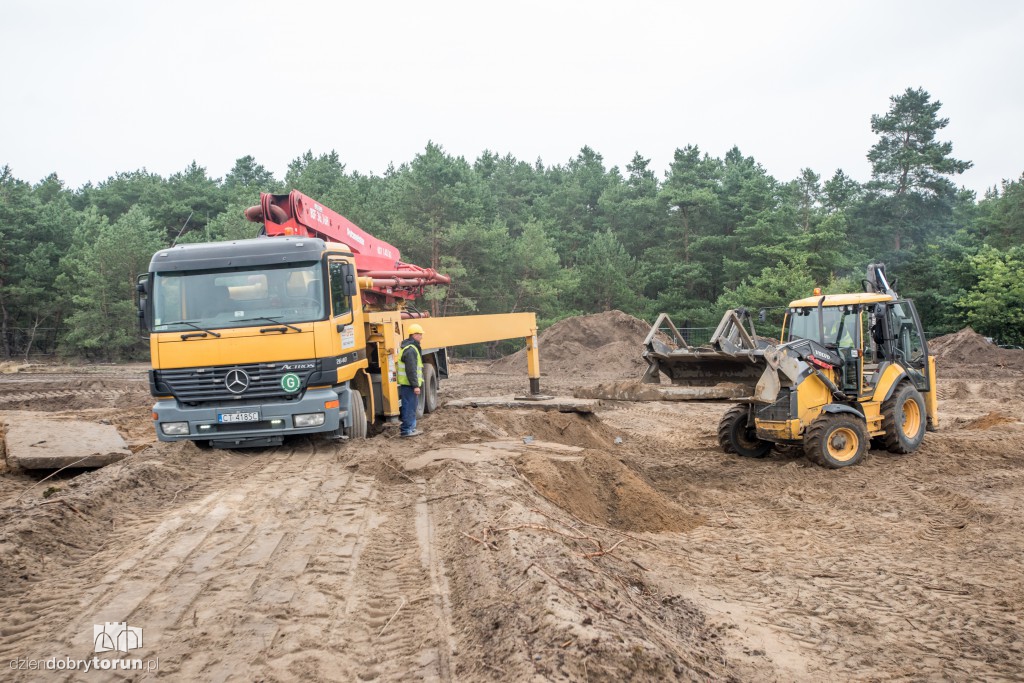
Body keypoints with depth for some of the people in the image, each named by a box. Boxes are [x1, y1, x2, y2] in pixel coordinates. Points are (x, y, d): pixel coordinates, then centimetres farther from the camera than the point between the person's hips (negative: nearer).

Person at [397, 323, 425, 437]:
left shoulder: (412, 347, 17)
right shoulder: (410, 350, -18)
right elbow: (411, 370, -23)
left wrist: (417, 384, 24)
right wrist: (415, 385, -23)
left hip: (410, 384, 11)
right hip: (409, 384, -11)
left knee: (412, 406, 16)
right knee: (409, 407, -6)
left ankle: (411, 428, 24)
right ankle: (406, 430, -3)